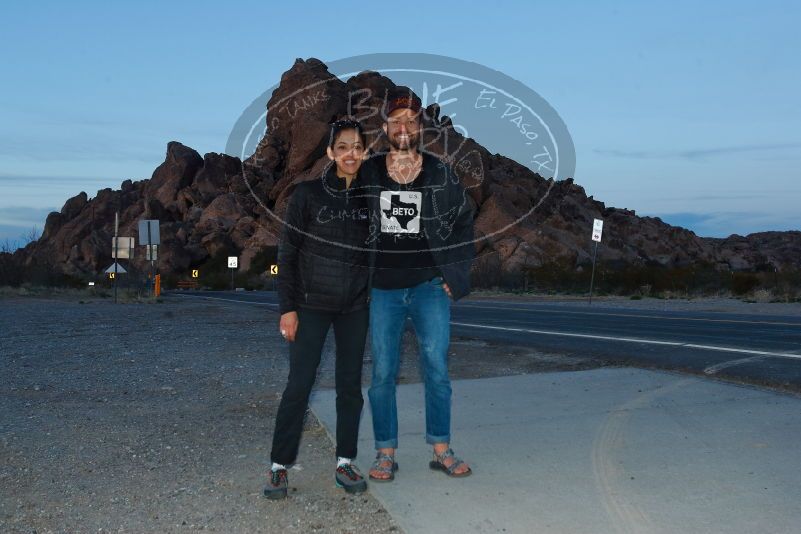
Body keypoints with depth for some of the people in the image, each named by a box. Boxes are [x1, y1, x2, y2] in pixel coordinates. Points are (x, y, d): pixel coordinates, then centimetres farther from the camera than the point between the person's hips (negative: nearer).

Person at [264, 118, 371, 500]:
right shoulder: (308, 194, -5)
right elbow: (287, 254, -5)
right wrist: (287, 307, -9)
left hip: (355, 307, 3)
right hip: (311, 305, -3)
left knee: (350, 385, 6)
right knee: (299, 385, -3)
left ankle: (345, 464, 17)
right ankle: (279, 466, 9)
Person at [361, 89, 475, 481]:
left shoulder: (441, 174, 3)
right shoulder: (367, 174, 4)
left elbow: (463, 224, 10)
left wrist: (455, 277, 3)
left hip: (429, 287, 0)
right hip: (382, 290, 1)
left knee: (436, 367, -1)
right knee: (382, 373, 3)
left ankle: (441, 449, 12)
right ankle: (385, 453, 14)